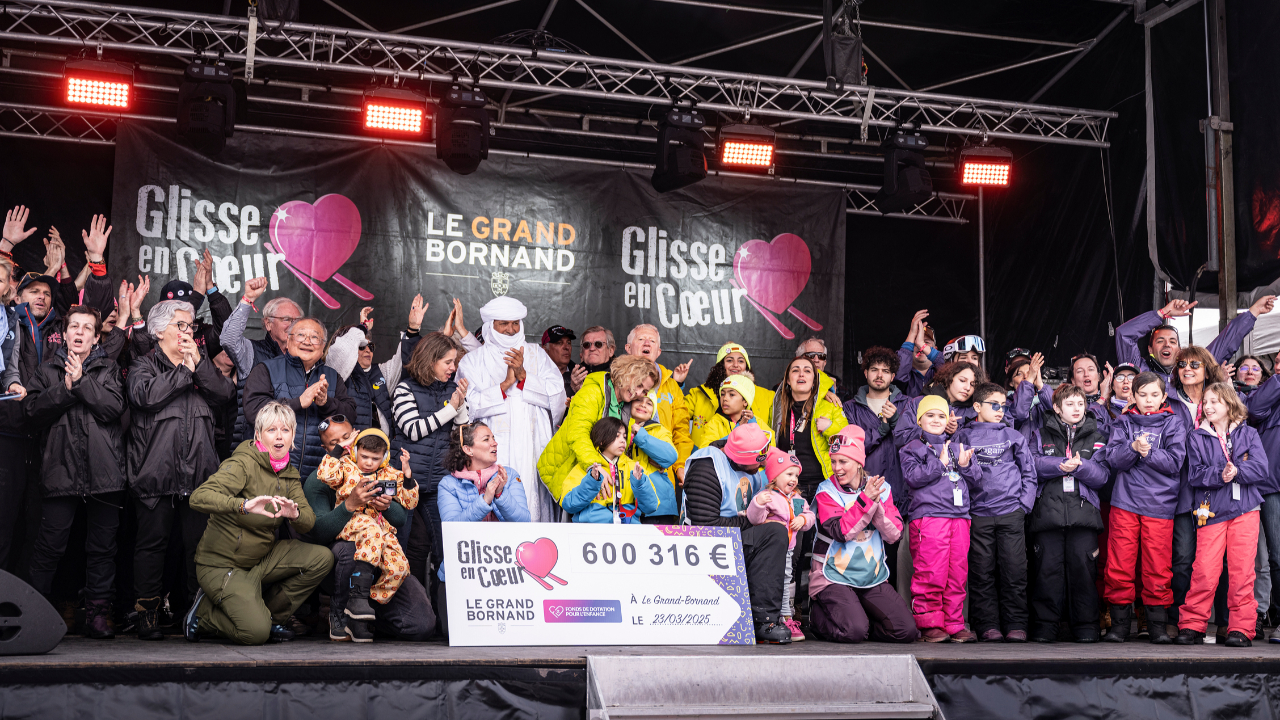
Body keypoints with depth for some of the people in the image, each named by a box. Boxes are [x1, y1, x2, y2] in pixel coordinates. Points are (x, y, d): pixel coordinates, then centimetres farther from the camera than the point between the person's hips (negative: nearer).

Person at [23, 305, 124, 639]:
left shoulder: (108, 369, 12)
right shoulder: (48, 369, 15)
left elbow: (114, 407, -5)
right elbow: (33, 410, 3)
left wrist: (81, 381, -8)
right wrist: (65, 389, -8)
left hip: (103, 470, 0)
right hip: (61, 470, 0)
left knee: (103, 545, 2)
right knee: (50, 545, -1)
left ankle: (98, 611, 8)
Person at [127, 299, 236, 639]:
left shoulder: (202, 365, 21)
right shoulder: (144, 365, 7)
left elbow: (226, 392, 5)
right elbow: (146, 394, -14)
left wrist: (199, 363, -3)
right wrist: (184, 370, -6)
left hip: (199, 472, 4)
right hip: (157, 474, -3)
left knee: (200, 544, 4)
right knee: (152, 543, 1)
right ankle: (148, 613, 9)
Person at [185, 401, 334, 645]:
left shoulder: (289, 473, 6)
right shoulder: (243, 464, -16)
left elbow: (309, 521, -4)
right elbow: (199, 497, -31)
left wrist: (295, 514, -28)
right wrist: (245, 504, -46)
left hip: (261, 559, 7)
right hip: (222, 563, -7)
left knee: (322, 558, -11)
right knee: (256, 633, -24)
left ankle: (268, 615, 4)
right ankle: (205, 613, 6)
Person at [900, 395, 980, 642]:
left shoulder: (958, 448, 23)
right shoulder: (912, 449, 8)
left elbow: (975, 481, 22)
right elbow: (913, 477, -7)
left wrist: (965, 466, 3)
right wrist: (940, 464, -10)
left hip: (959, 516, 5)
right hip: (928, 517, -5)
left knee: (957, 574, 3)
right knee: (930, 574, -8)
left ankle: (954, 624, 9)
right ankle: (930, 624, -1)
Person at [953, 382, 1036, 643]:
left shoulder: (1013, 436, 14)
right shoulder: (964, 436, 10)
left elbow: (1029, 472, 14)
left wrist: (1024, 504, 5)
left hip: (1011, 514, 1)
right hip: (978, 514, -1)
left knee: (1014, 571, -2)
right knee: (982, 573, 0)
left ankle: (1015, 625, 5)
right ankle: (988, 626, 6)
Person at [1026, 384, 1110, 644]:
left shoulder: (1095, 437, 16)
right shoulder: (1040, 434, 14)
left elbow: (1102, 476, 7)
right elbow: (1032, 464, -2)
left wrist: (1080, 466, -10)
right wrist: (1062, 465, -12)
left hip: (1083, 512, 1)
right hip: (1048, 510, -1)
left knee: (1082, 564, -2)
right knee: (1048, 565, -2)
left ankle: (1086, 624, 7)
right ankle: (1046, 623, 4)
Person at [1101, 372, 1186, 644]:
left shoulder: (1173, 423, 8)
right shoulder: (1123, 422, 11)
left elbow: (1175, 461, -2)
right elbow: (1113, 458, 0)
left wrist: (1148, 452, -15)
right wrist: (1134, 448, -17)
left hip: (1160, 503, -1)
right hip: (1125, 502, 1)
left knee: (1158, 568, -1)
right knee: (1119, 564, -1)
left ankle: (1158, 623, 10)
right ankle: (1119, 622, 9)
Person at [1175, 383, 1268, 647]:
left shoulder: (1248, 434, 10)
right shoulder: (1197, 437, 8)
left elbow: (1261, 468, -2)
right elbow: (1195, 474, -2)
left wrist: (1236, 472, -18)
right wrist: (1219, 475, -18)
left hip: (1245, 509, 1)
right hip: (1211, 510, 0)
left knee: (1242, 571, -1)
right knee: (1204, 571, -6)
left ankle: (1241, 628, 6)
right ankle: (1192, 625, 3)